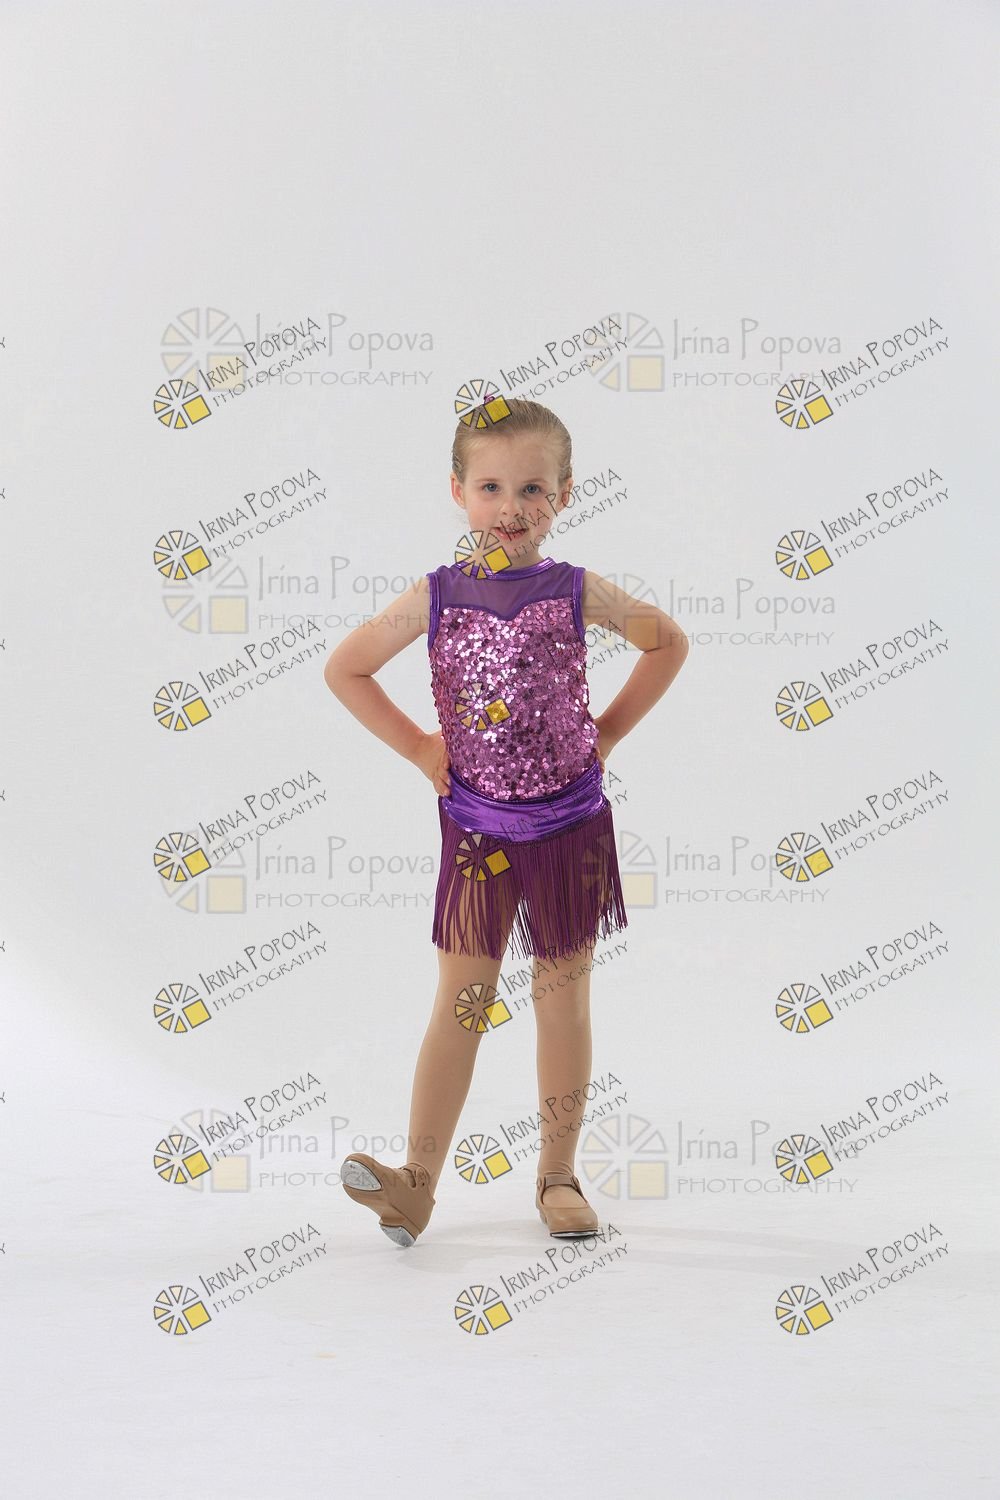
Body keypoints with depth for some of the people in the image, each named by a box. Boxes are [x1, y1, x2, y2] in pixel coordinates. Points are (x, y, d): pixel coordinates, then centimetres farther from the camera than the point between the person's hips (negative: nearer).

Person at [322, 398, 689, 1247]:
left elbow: (668, 642, 12)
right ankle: (419, 1179, 1)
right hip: (477, 829, 0)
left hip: (568, 826, 0)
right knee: (462, 1001, 1)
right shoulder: (436, 597, -3)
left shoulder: (576, 592, -3)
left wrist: (609, 731, 6)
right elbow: (345, 669, 7)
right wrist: (417, 746, 4)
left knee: (564, 998, 8)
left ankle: (558, 1175, 18)